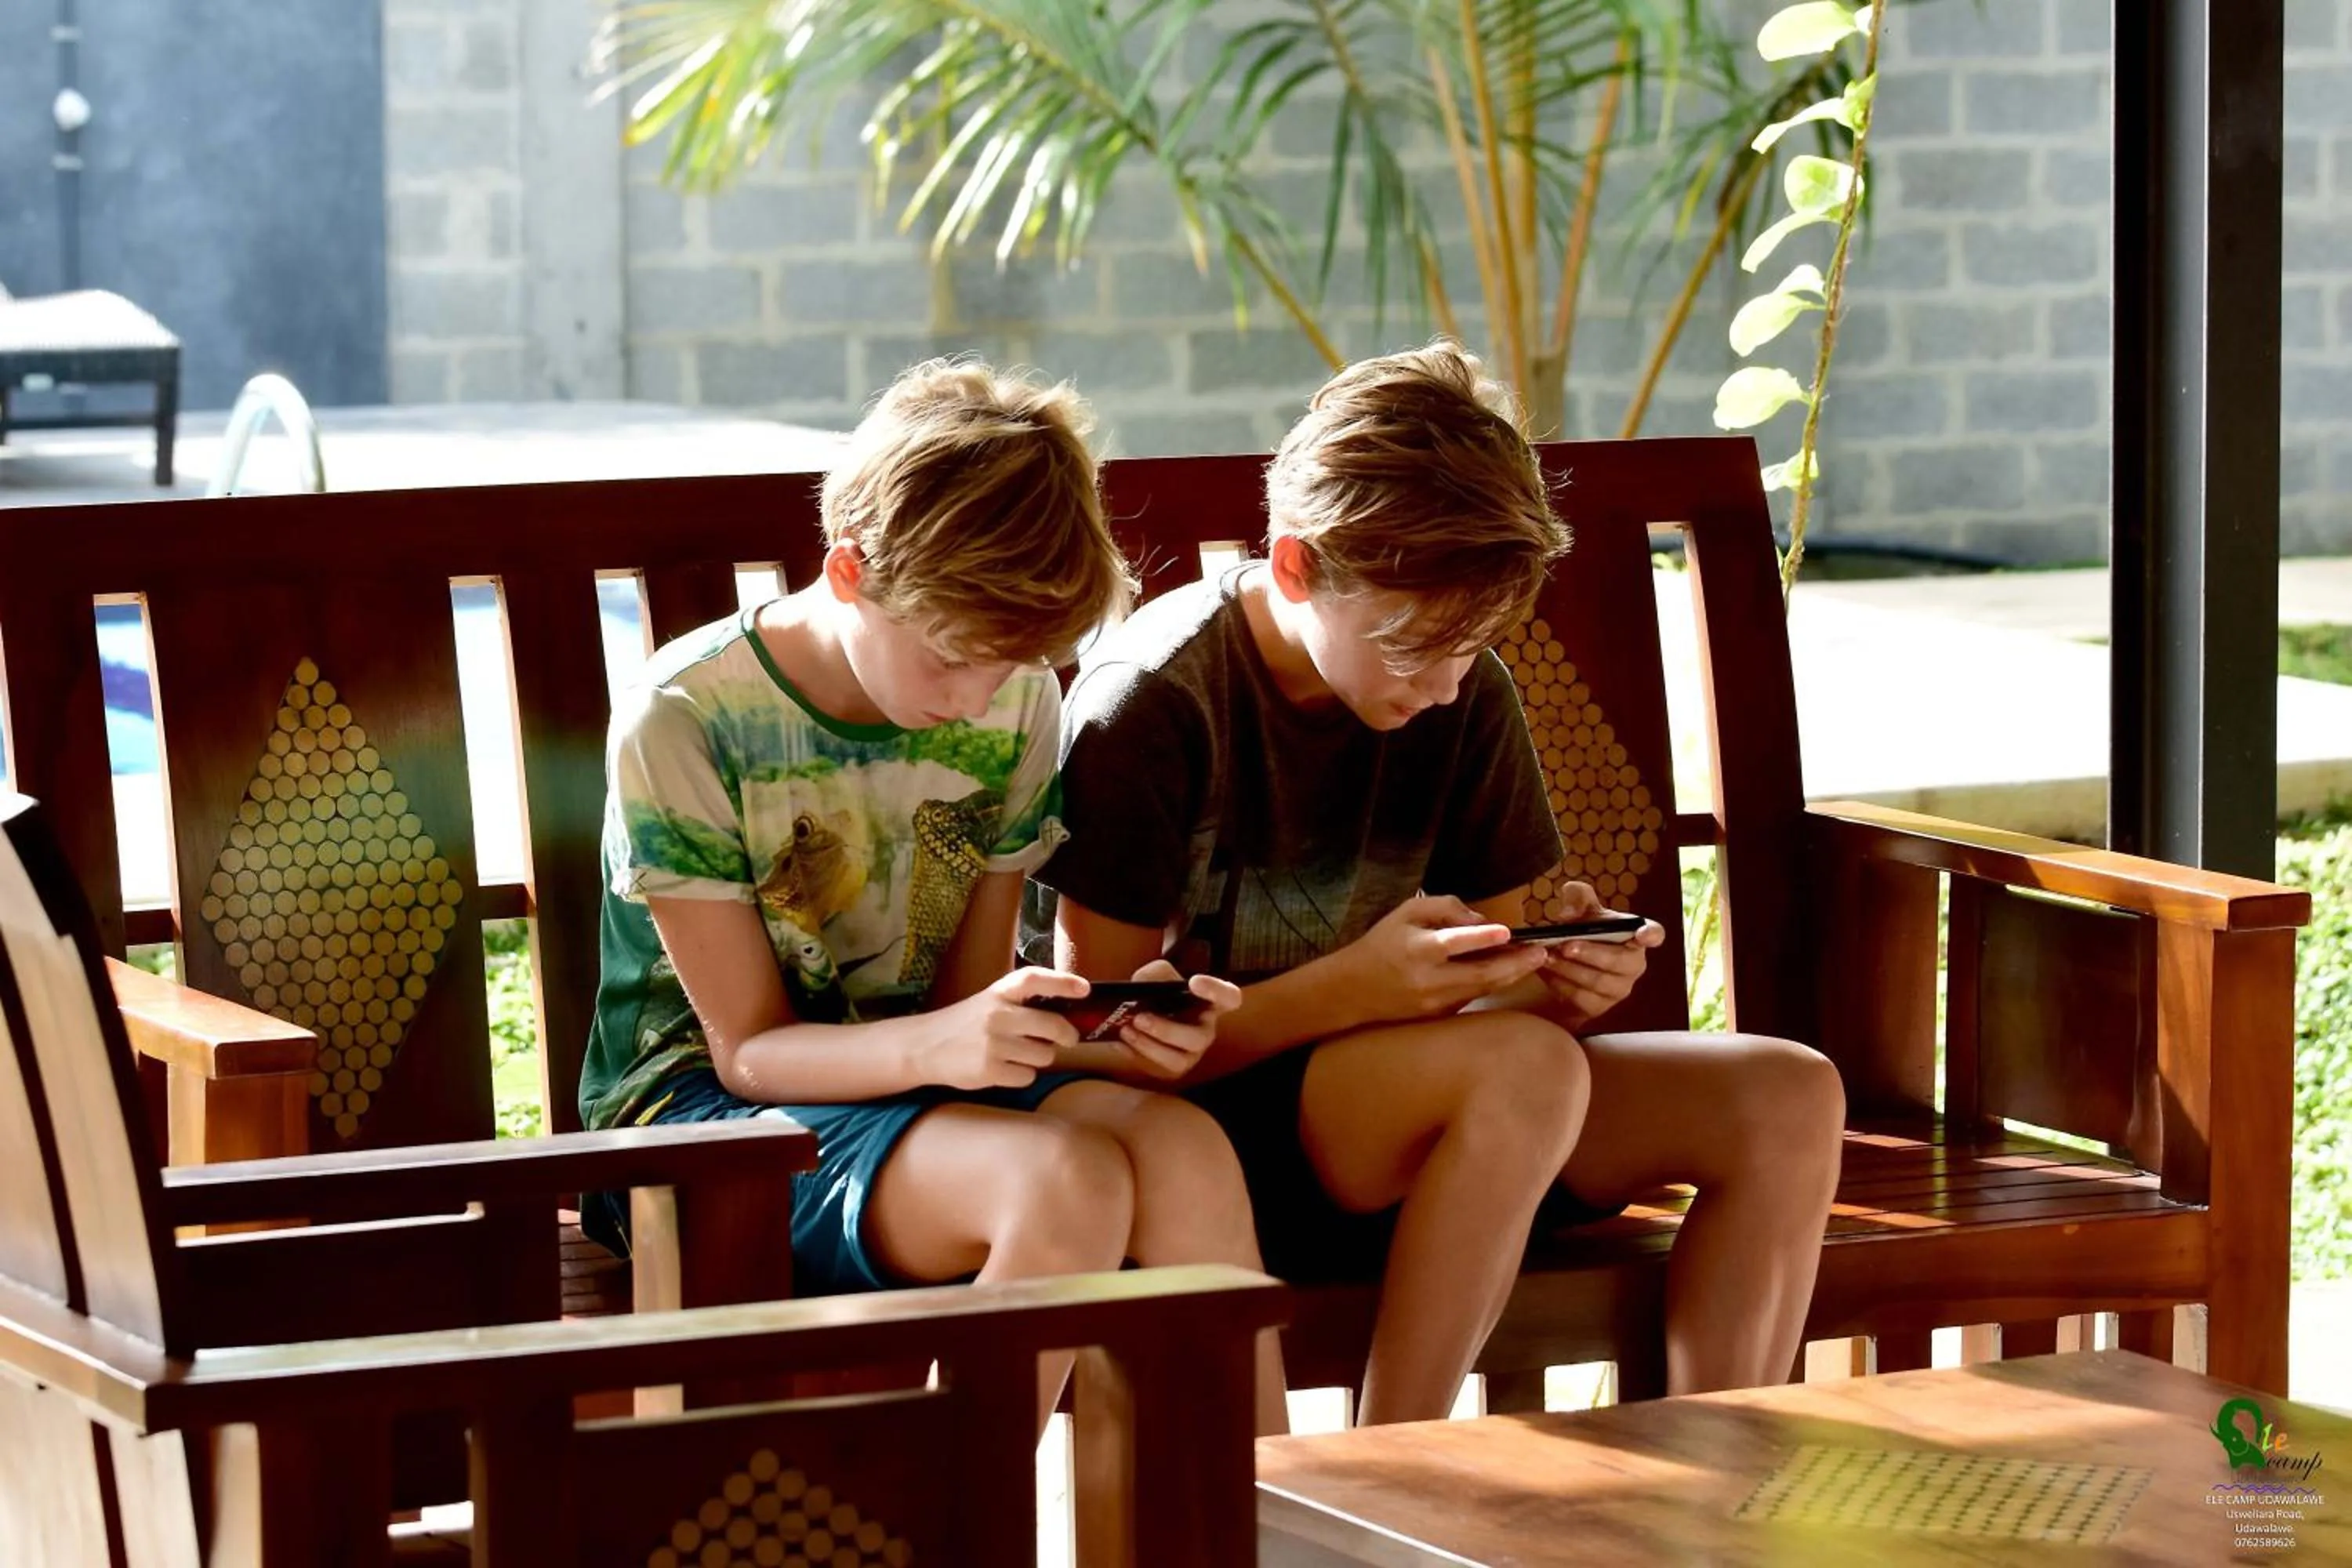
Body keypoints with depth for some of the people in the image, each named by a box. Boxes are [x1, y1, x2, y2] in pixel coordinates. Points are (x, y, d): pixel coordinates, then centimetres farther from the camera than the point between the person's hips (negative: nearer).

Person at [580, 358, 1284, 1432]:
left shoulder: (1016, 707, 2)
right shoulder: (683, 724, -15)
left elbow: (971, 1002, 5)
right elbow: (751, 1049, -13)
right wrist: (939, 1046, -33)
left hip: (909, 1088, 5)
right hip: (695, 1106, -5)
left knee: (1184, 1148, -27)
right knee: (1065, 1179, -33)